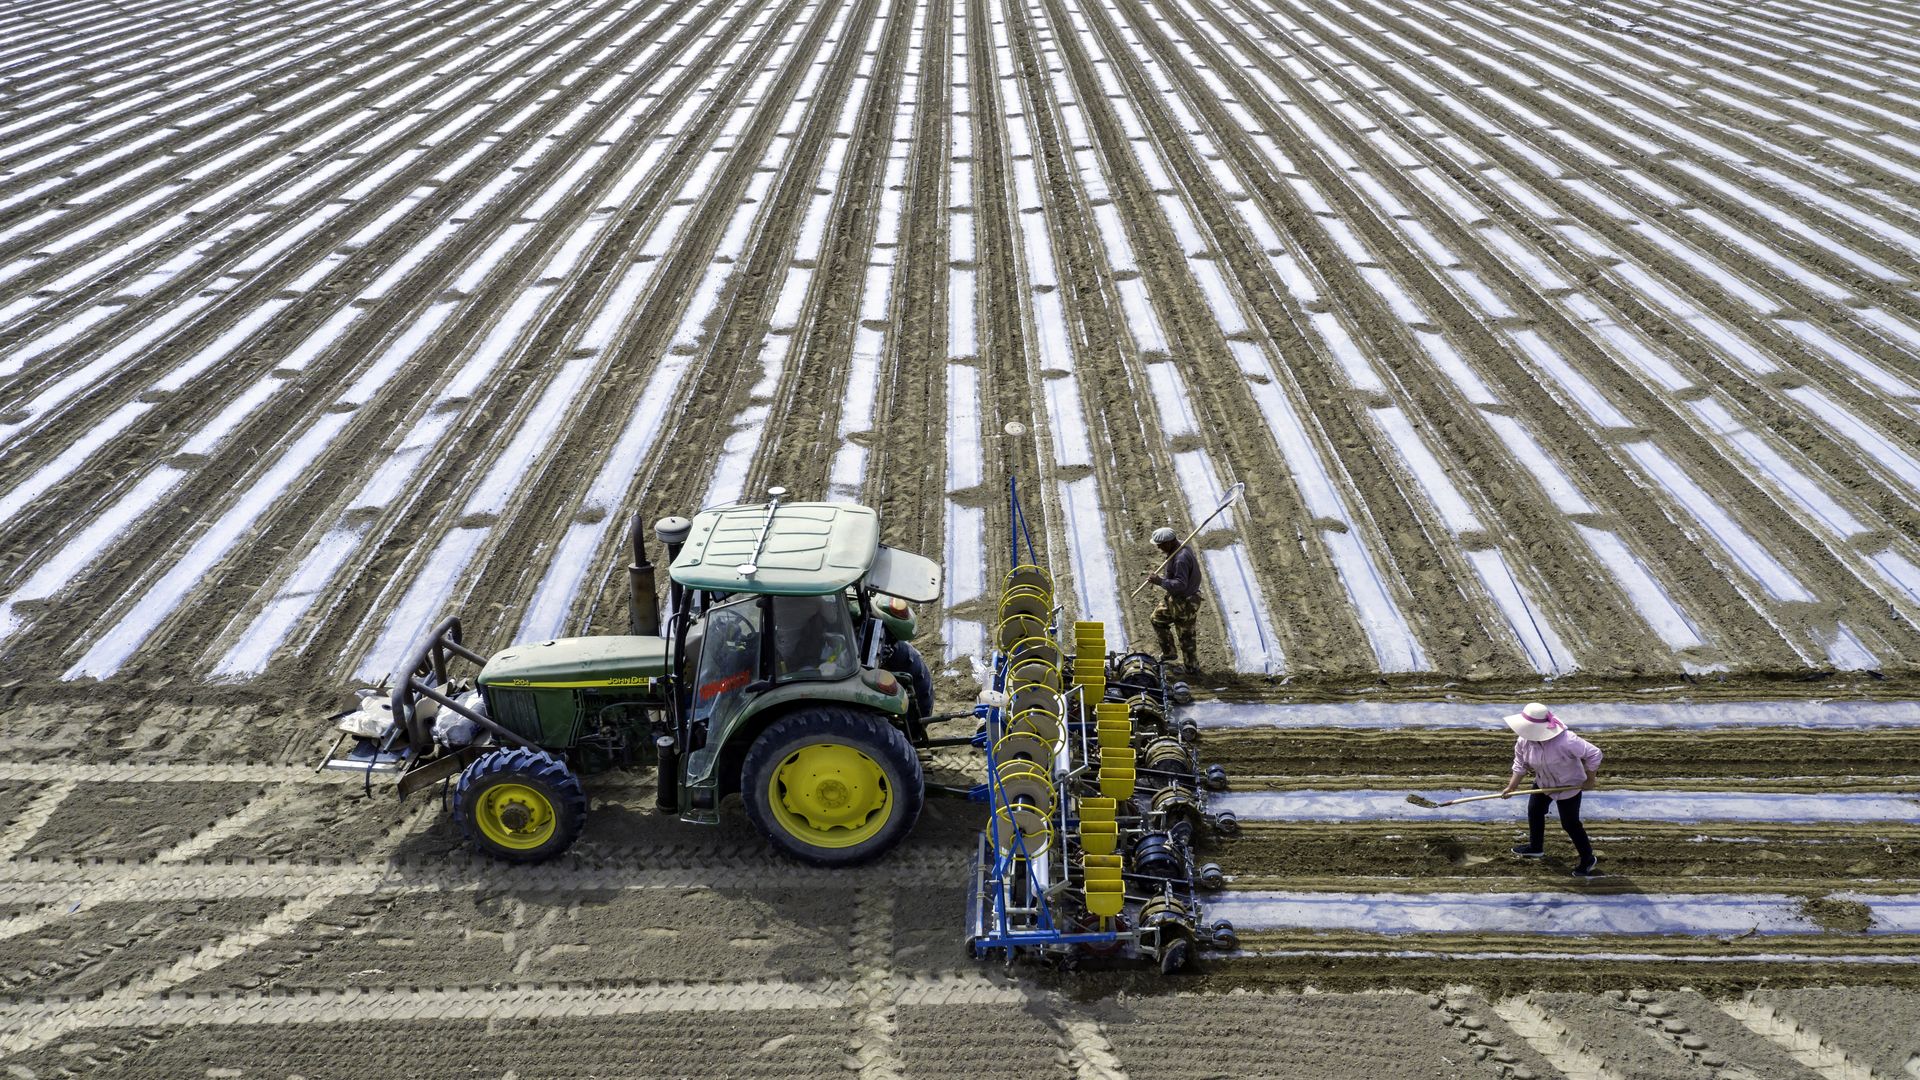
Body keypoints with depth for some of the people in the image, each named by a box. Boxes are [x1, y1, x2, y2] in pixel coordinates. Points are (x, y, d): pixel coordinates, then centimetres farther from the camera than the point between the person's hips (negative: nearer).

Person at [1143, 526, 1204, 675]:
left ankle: (1191, 667, 25)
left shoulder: (1181, 559, -33)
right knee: (1157, 619, 24)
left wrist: (1160, 581, -34)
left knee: (1185, 635, 8)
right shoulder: (1178, 547, -1)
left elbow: (1180, 584, -34)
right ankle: (1168, 653, 38)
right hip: (1174, 598, 10)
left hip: (1184, 602, -10)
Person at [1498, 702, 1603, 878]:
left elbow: (1594, 754, -31)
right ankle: (1535, 847, 45)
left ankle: (1588, 859, 23)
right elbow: (1520, 765, -5)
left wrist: (1589, 781, -22)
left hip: (1569, 786, -6)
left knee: (1570, 824, 2)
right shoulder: (1524, 741, -21)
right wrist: (1511, 787, -8)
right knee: (1534, 811, 21)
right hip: (1543, 783, 7)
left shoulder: (1565, 741, -40)